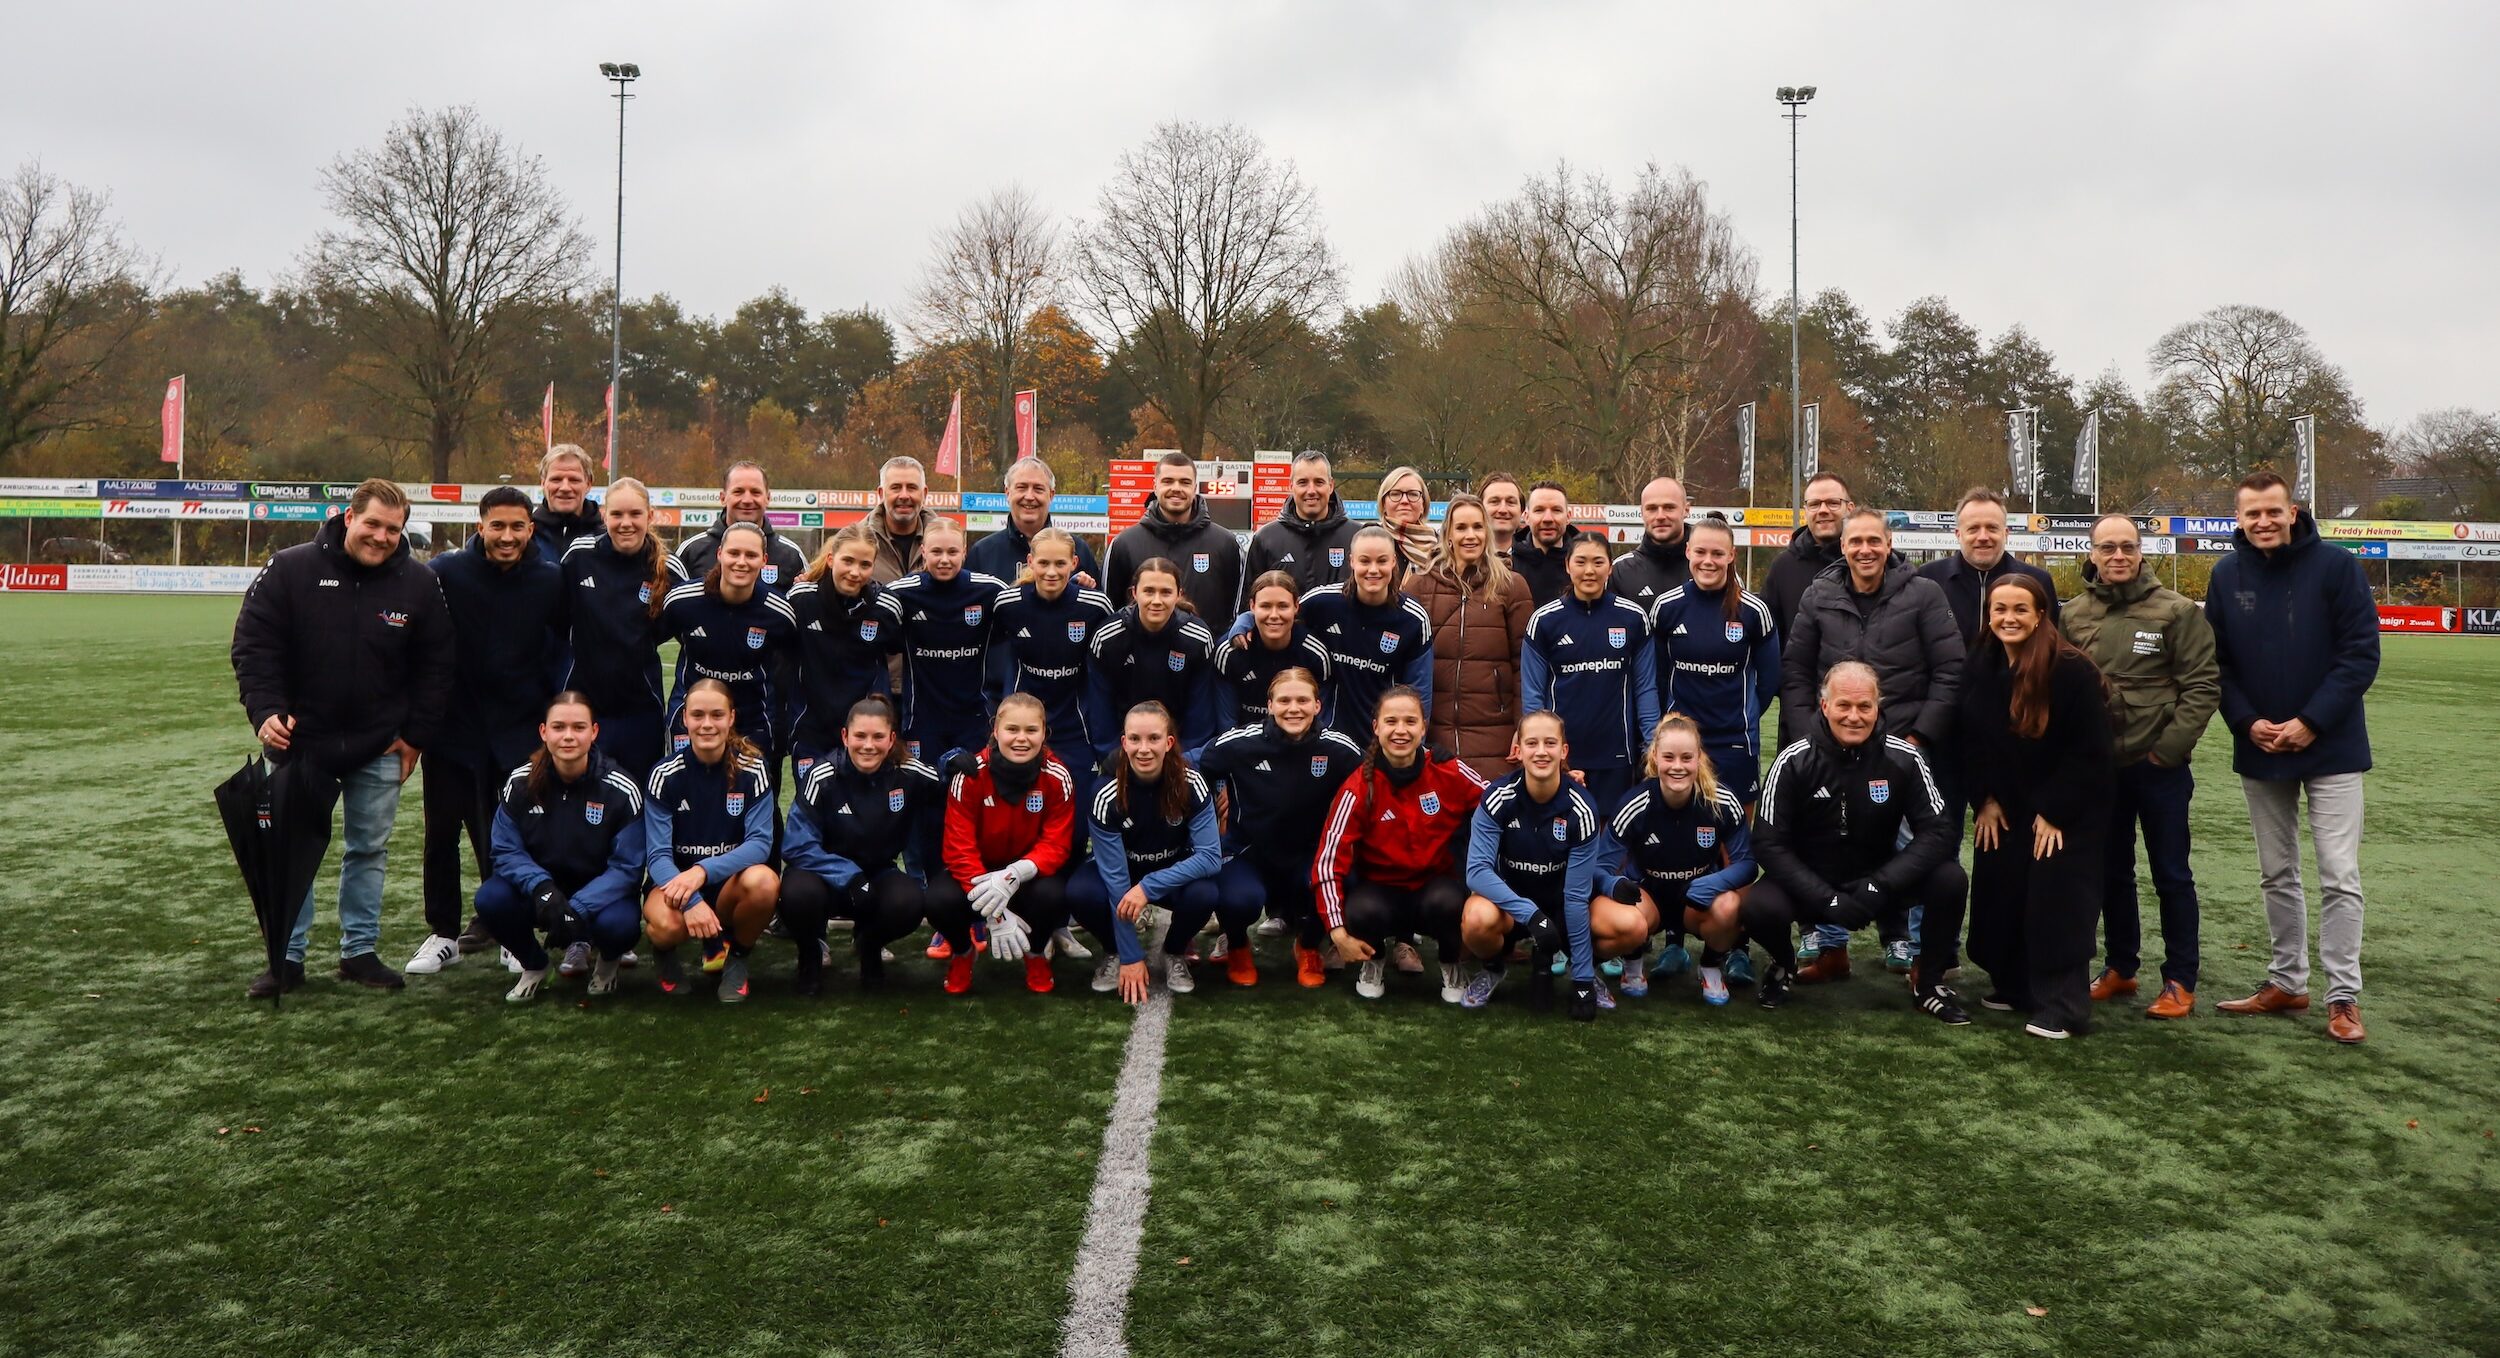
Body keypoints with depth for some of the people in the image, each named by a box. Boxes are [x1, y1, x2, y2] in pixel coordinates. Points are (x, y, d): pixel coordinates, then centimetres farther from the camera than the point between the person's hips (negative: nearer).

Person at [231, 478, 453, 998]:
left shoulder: (420, 584, -4)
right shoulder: (289, 570, -9)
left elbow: (435, 666, 2)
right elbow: (253, 645, -7)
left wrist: (416, 736, -1)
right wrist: (264, 712, -18)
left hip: (379, 750, 1)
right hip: (299, 741, -1)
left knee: (369, 850, 9)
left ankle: (360, 950, 21)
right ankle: (287, 957, 16)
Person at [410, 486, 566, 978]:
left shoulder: (550, 581, -4)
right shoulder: (446, 572, -8)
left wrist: (554, 706, 5)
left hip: (520, 730, 0)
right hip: (453, 725, 1)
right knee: (442, 831, 8)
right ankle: (443, 933, 22)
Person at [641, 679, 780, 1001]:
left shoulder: (753, 769, -8)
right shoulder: (665, 774, -9)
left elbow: (760, 843, -16)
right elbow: (657, 854, -13)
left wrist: (703, 871, -33)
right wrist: (691, 900, -33)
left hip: (730, 883, 1)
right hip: (675, 879, -1)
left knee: (763, 881, -35)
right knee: (667, 925, -37)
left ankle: (736, 958, -3)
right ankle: (666, 953, 5)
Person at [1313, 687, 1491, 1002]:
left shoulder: (1449, 773, -12)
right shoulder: (1359, 787, -15)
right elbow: (1329, 859, -17)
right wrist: (1338, 932, -23)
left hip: (1435, 885, 1)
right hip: (1381, 890, -1)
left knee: (1447, 902, -34)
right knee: (1362, 911, -34)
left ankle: (1451, 966, 2)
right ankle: (1374, 960, 4)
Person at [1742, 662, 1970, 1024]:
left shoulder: (1905, 759, -10)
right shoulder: (1793, 762, -14)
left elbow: (1937, 832, -13)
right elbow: (1769, 844, -15)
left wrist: (1880, 886, -27)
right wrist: (1826, 900, -27)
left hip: (1879, 879, 2)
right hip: (1810, 885, -2)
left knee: (1951, 880, -24)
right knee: (1758, 908, -32)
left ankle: (1928, 981, 3)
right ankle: (1784, 965, 6)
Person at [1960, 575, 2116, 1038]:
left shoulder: (2071, 670, -20)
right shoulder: (1982, 668, -1)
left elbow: (2091, 752, -18)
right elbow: (1970, 742, 8)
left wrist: (2054, 813, -16)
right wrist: (1985, 799, 1)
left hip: (2068, 813, -6)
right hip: (2005, 809, 6)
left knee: (2057, 903, -7)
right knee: (2000, 897, 8)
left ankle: (2061, 1007, 0)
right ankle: (2014, 986, 24)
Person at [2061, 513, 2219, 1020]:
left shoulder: (2176, 611, -7)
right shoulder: (2073, 615, 4)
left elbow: (2203, 685, -9)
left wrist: (2170, 746, -13)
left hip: (2158, 765, -4)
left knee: (2171, 874, 5)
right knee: (2111, 872, 14)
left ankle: (2180, 981, 14)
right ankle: (2120, 968, 28)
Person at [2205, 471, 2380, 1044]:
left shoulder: (2337, 567, -9)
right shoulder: (2227, 577, 1)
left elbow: (2361, 653, -11)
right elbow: (2215, 662, 4)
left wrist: (2312, 722, -17)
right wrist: (2247, 722, -10)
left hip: (2330, 749, -4)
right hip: (2258, 753, 4)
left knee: (2339, 875, -4)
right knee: (2276, 874, 13)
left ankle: (2343, 996, 4)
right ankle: (2287, 981, 24)